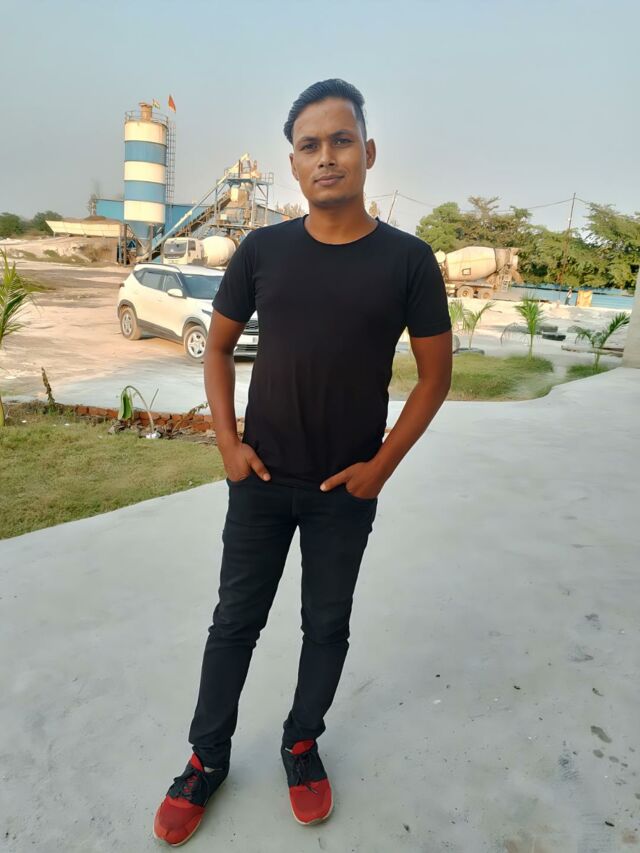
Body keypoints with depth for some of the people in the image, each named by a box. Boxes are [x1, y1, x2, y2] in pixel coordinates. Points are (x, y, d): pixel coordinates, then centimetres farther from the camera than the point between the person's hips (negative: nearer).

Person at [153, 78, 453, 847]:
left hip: (346, 491, -1)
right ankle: (207, 759, 33)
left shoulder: (407, 259, -7)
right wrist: (227, 443, -3)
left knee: (327, 624, 15)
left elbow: (435, 374, -2)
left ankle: (301, 744, 40)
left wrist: (382, 465, -8)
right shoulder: (262, 250, -3)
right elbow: (218, 347, 7)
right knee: (236, 620, 13)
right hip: (261, 481, 1)